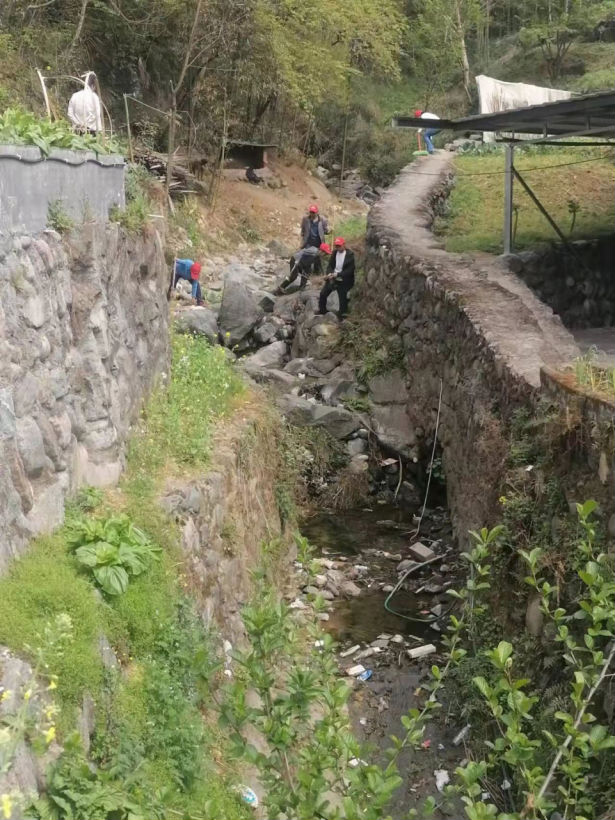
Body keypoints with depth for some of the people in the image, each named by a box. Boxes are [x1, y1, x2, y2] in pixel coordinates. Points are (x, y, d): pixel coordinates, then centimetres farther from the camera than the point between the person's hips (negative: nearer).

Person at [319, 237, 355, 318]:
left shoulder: (350, 255, -13)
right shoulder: (334, 253, 4)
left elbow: (350, 270, -17)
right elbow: (330, 265, 7)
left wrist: (337, 274, -24)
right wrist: (329, 274, -16)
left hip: (343, 281, -5)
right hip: (332, 279, 5)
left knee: (342, 298, -2)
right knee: (323, 294, 4)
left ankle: (343, 317, 10)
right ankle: (321, 311, 23)